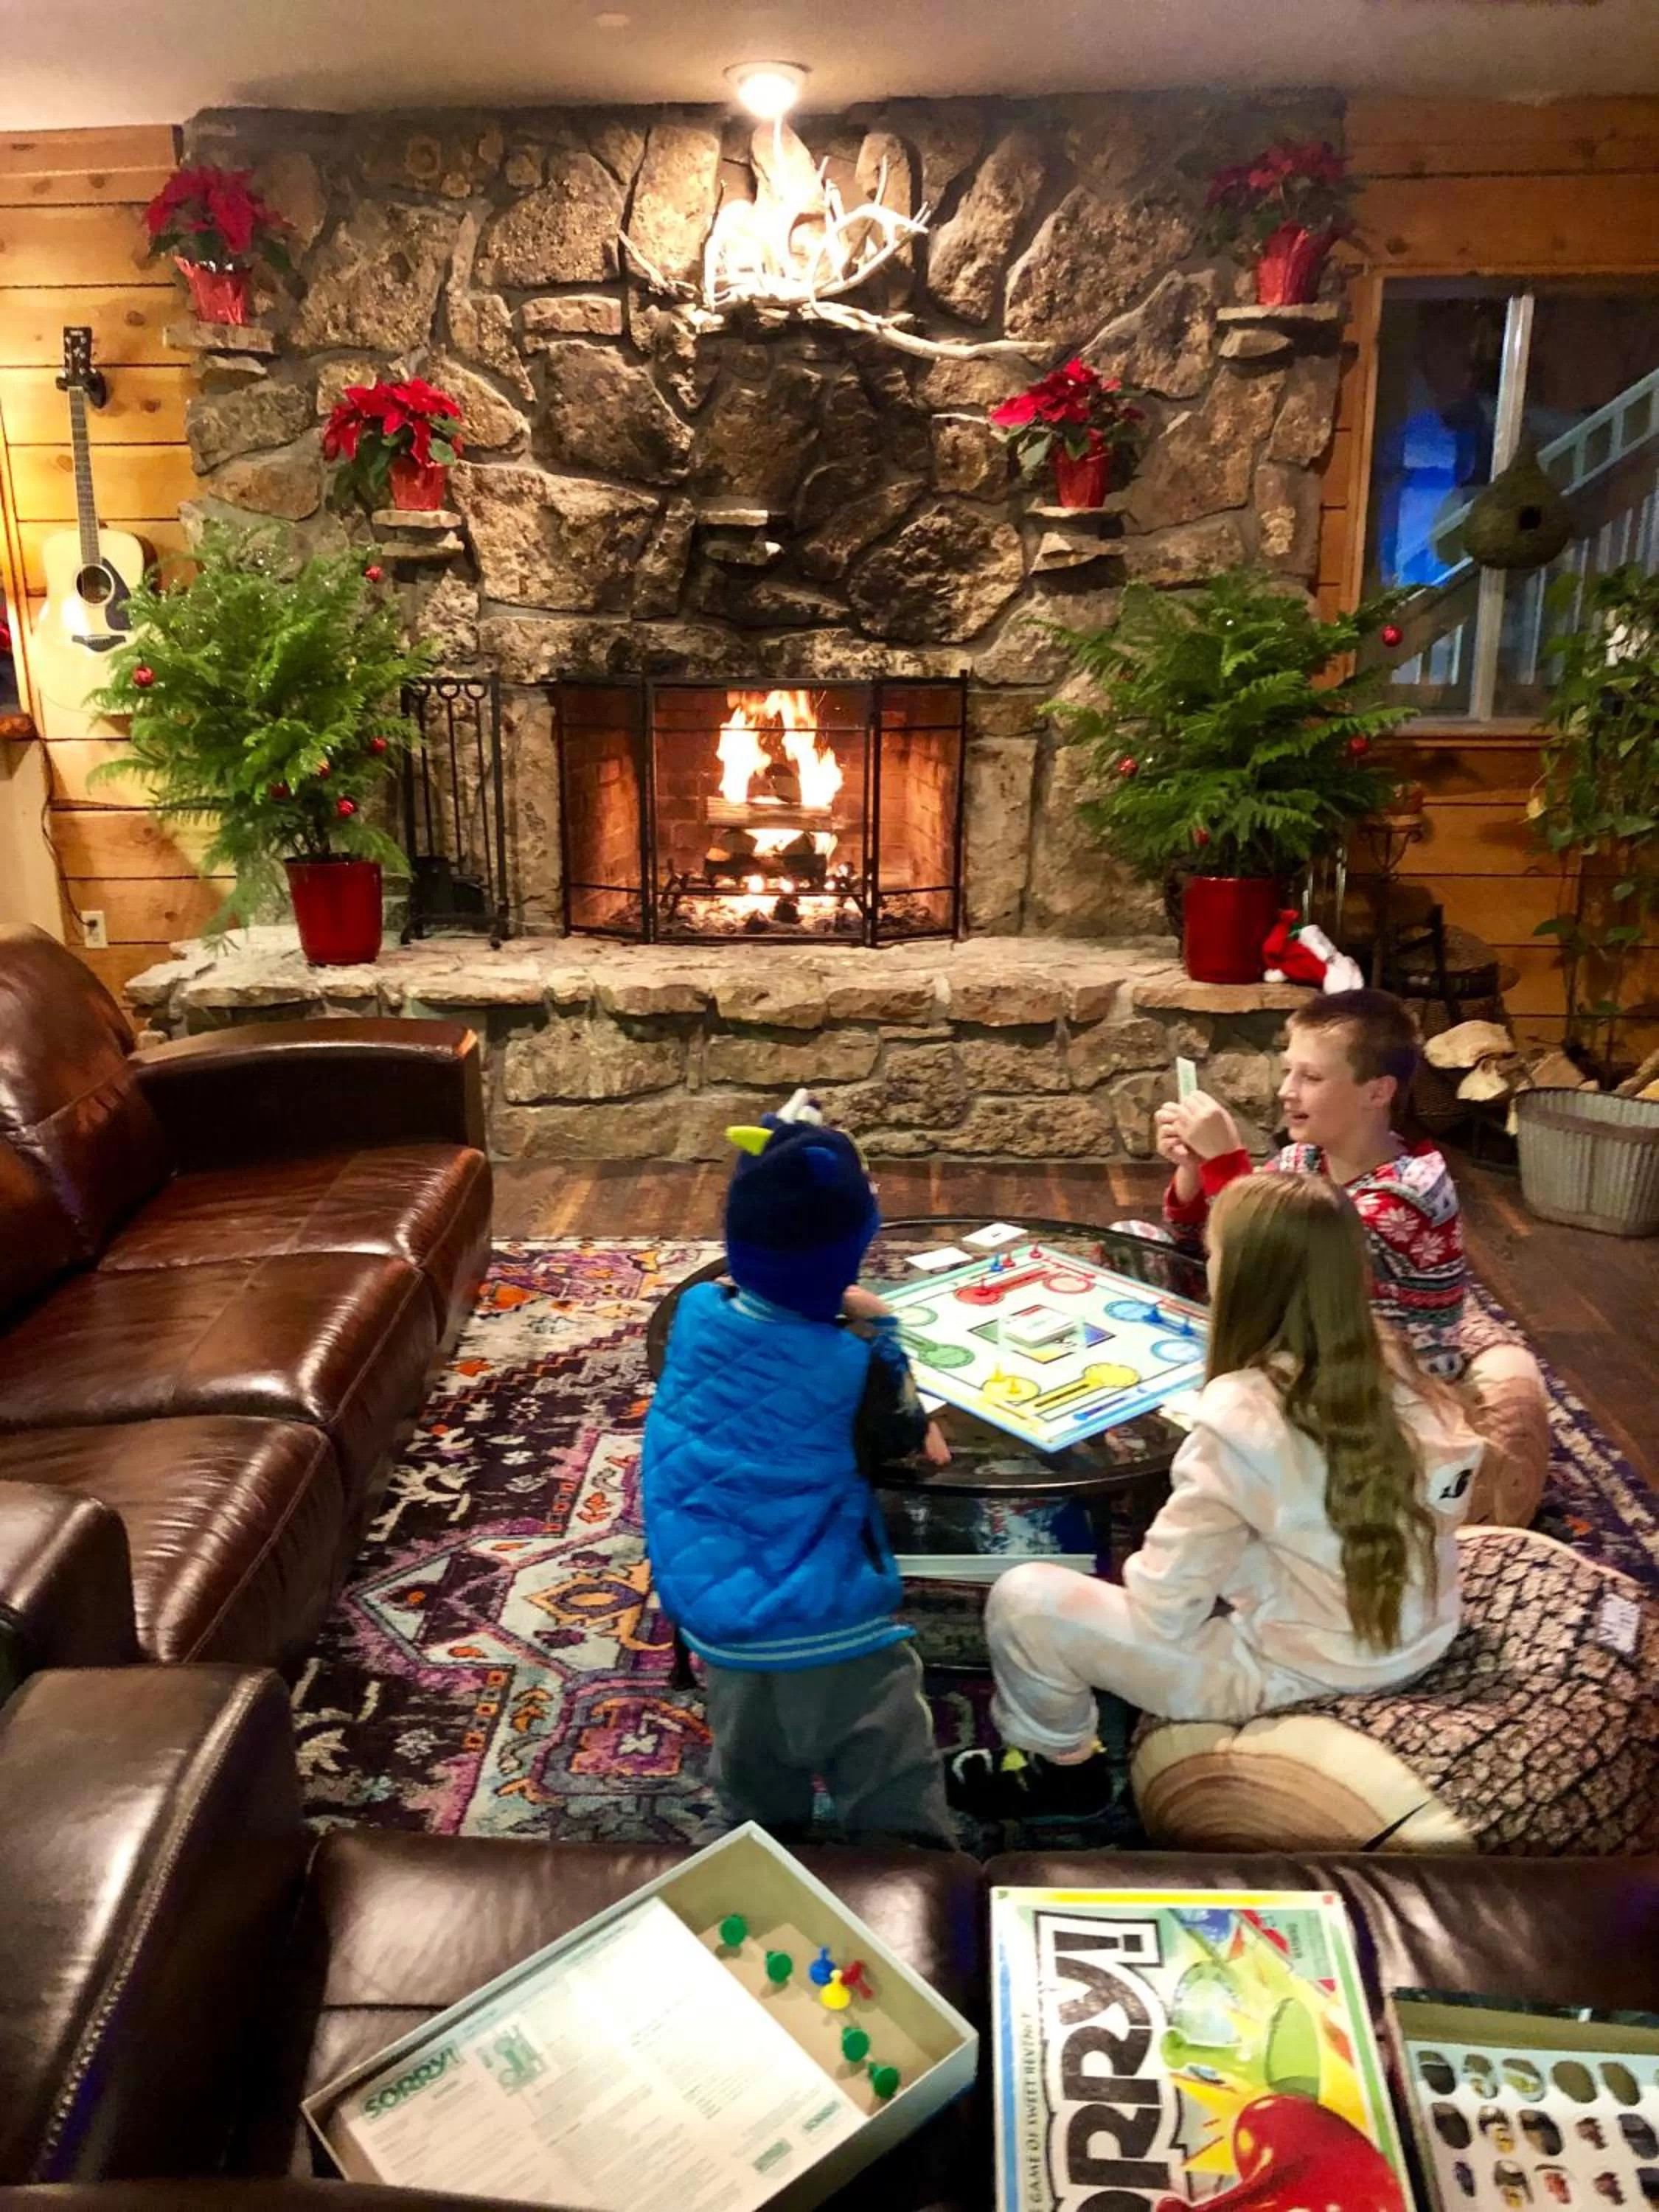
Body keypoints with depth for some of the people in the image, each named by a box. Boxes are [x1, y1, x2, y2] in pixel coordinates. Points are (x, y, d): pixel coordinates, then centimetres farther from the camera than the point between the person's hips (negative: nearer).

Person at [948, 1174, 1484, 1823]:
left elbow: (1162, 1605, -24)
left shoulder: (1240, 1414, -28)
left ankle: (1064, 1766, 20)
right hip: (1416, 1645, 8)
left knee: (1023, 1599, -8)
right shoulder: (1393, 1368, -9)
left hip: (1295, 1673, -8)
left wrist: (1136, 1572, 1)